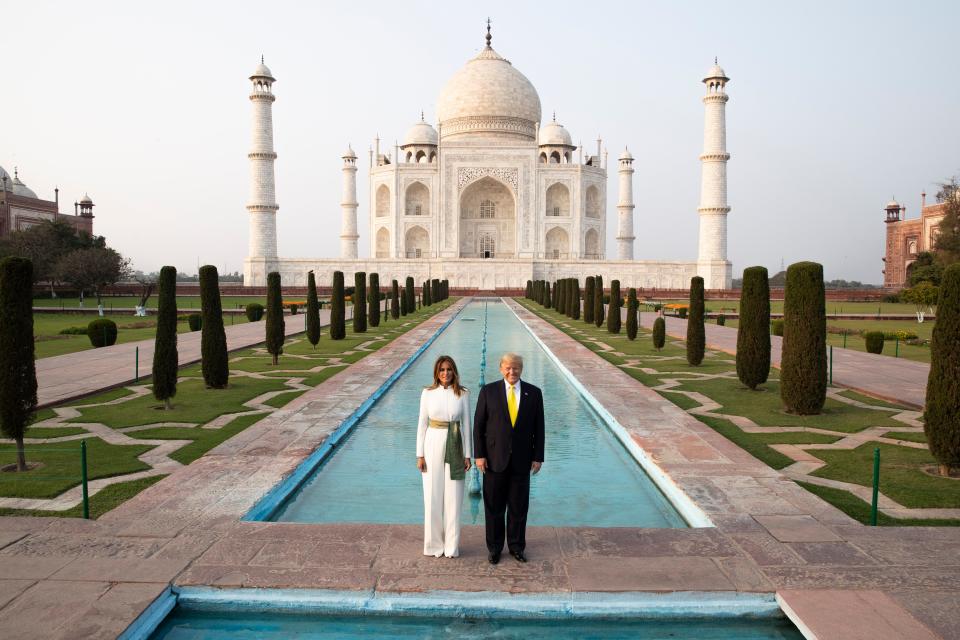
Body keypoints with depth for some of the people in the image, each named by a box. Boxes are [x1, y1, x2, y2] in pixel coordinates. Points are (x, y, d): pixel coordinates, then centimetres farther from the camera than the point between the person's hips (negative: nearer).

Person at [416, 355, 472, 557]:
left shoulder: (462, 394, -1)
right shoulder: (428, 393, 0)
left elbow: (466, 425, 3)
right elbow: (422, 424, 2)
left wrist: (468, 455, 2)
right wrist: (420, 454, -1)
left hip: (454, 448, 0)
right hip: (433, 445, 0)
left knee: (453, 497, 4)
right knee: (432, 496, 5)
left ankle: (451, 545, 18)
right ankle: (434, 544, 20)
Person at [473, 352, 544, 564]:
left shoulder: (534, 393, 1)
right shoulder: (488, 391, -3)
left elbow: (538, 428, 3)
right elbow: (478, 425, -2)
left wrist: (538, 457, 0)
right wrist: (479, 455, -6)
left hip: (521, 460, 1)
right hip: (495, 459, -1)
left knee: (519, 507, 10)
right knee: (494, 507, 9)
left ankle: (517, 546, 27)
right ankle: (494, 547, 24)